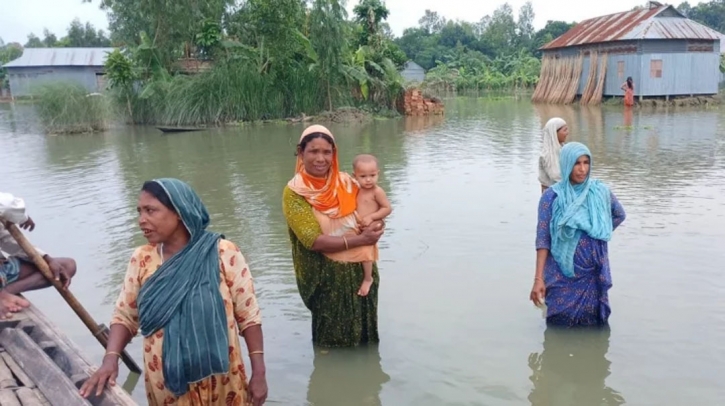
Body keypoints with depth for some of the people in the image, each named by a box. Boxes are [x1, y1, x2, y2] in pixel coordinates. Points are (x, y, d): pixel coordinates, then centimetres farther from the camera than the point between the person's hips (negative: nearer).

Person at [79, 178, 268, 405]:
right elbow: (125, 316, 4)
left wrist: (259, 373, -8)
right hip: (165, 386, 3)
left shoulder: (223, 254, -13)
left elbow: (249, 316, -9)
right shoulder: (141, 259, -3)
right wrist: (111, 359, -13)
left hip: (219, 380, -3)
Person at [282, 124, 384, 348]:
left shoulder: (346, 182, 1)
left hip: (361, 270, 5)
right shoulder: (294, 193, -13)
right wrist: (359, 239, -21)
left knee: (363, 333, 19)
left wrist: (372, 227, -16)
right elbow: (313, 241, -19)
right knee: (332, 339, 12)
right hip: (325, 277, -4)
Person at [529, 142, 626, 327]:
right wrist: (538, 278, -15)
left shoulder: (601, 192, -1)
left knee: (593, 325, 10)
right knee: (561, 326, 9)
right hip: (562, 276, -2)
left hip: (594, 275, 2)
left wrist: (598, 235, 10)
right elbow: (543, 239, -9)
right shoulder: (551, 196, -8)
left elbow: (619, 215, 21)